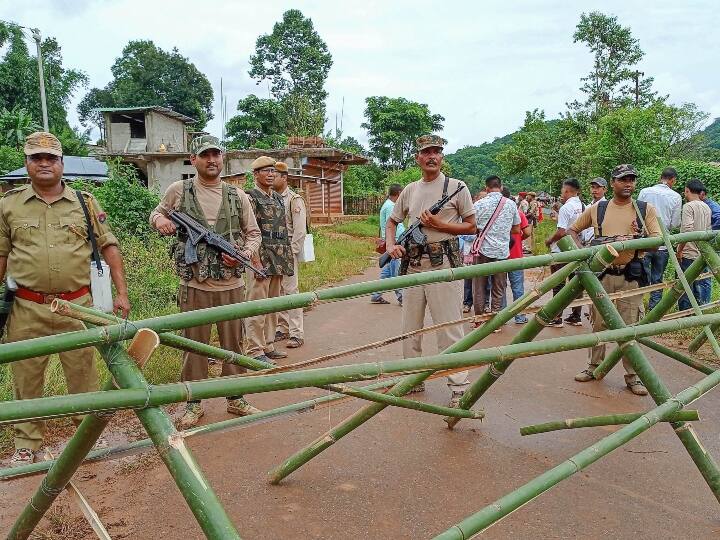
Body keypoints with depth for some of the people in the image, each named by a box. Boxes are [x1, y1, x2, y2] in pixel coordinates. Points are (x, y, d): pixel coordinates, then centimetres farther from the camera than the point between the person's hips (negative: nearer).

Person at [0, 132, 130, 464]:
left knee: (82, 373, 9)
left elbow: (109, 247, 4)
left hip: (77, 305, 0)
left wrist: (121, 293, -3)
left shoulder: (85, 202, 5)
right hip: (27, 309, 1)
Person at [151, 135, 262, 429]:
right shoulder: (178, 190, 1)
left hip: (232, 284, 2)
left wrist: (244, 254, -8)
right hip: (194, 285, -2)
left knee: (233, 344, 11)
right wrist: (160, 220, -7)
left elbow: (253, 233, 11)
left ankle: (236, 399, 27)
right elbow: (156, 213, 17)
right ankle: (194, 403, 22)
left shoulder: (237, 195, 5)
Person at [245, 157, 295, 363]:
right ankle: (255, 351, 0)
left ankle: (268, 345, 23)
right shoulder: (251, 197, -6)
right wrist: (256, 261, -19)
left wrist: (287, 259, 17)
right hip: (261, 257, -8)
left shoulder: (278, 198, 17)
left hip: (279, 260, 8)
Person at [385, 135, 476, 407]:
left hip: (443, 264, -5)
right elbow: (392, 222, 21)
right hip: (412, 264, 6)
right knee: (410, 327, 12)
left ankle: (459, 388, 3)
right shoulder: (410, 190, 13)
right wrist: (391, 245, 1)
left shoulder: (456, 187, 1)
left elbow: (471, 226, 2)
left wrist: (439, 225, -11)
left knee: (449, 328, -5)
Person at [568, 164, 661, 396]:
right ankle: (594, 366, 24)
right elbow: (573, 230, 15)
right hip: (601, 273, 2)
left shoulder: (646, 209, 3)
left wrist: (633, 241, -23)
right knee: (598, 323, 10)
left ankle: (632, 376, 12)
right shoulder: (596, 209, 6)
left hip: (630, 276, -1)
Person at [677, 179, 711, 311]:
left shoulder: (688, 206, -12)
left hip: (688, 254, -8)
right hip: (701, 254, 8)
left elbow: (687, 230, -23)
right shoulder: (707, 208, 11)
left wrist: (679, 250, -16)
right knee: (698, 286, 14)